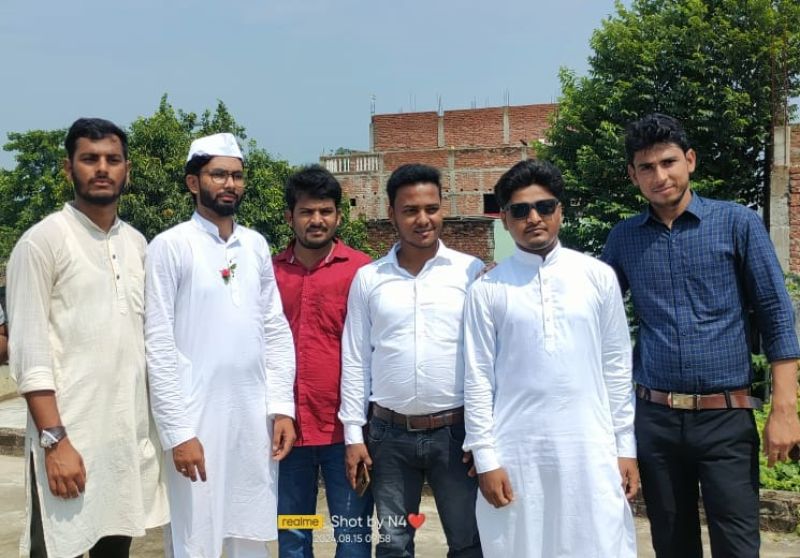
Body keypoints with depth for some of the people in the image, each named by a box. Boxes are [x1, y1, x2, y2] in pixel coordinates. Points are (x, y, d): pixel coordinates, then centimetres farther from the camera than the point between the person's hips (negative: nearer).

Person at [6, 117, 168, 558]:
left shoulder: (137, 244, 11)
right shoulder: (42, 241, -7)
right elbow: (29, 354, -11)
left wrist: (154, 424, 11)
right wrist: (55, 440, -17)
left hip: (131, 433, 6)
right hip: (69, 436, -5)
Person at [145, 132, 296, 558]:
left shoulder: (256, 245, 9)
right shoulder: (170, 246, -7)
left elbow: (276, 330, 9)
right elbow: (159, 346, -10)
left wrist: (282, 407, 2)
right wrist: (178, 431, -13)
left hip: (256, 415, 5)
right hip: (197, 418, -4)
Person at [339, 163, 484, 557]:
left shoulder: (471, 271, -2)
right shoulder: (368, 278, 3)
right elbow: (355, 360, 5)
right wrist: (353, 433, 3)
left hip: (455, 430, -1)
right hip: (389, 433, 2)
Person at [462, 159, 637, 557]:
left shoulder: (599, 277, 3)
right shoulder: (487, 289, -1)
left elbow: (618, 368, 5)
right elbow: (478, 378, -1)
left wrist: (626, 446, 5)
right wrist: (485, 458, -3)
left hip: (590, 449, 1)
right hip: (517, 452, -1)